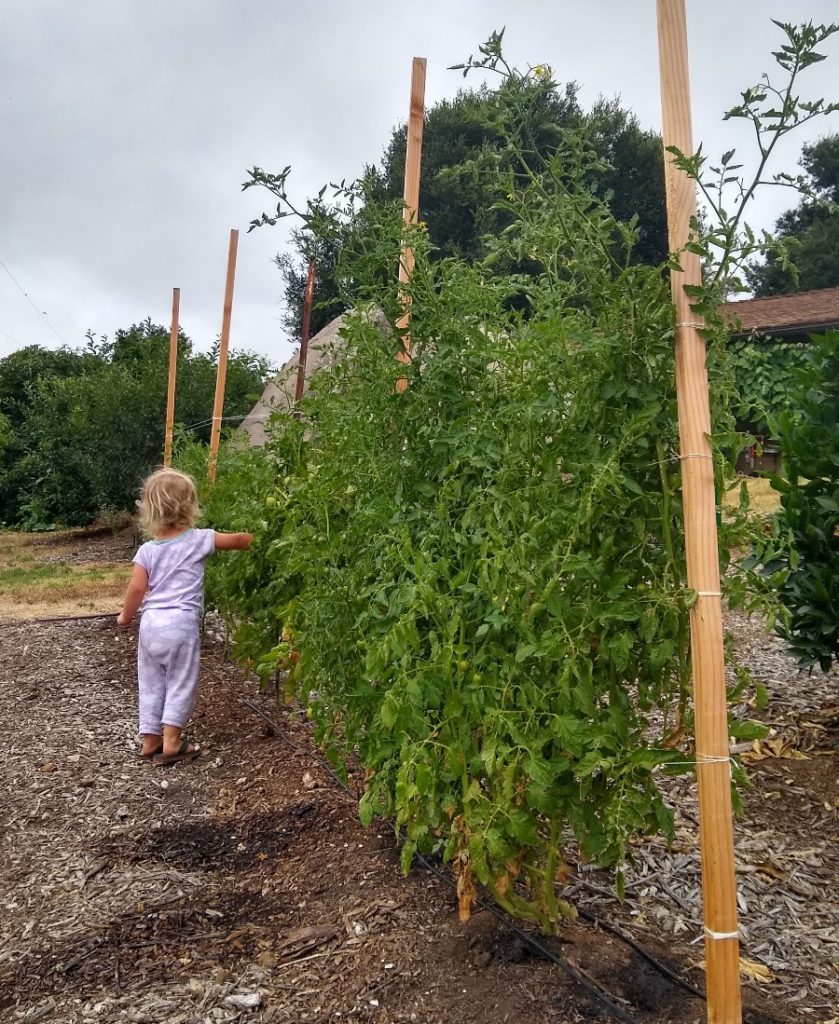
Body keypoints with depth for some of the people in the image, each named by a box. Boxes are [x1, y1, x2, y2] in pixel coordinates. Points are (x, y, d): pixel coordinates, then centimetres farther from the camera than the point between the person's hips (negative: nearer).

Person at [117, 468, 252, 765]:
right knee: (180, 683, 8)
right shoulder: (198, 540, -4)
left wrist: (125, 616, 16)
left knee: (151, 684, 16)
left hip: (151, 623, 4)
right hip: (181, 623, -4)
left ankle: (150, 740, 25)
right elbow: (238, 540, 5)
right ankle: (171, 742, 10)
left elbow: (136, 588, 0)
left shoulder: (147, 550, 3)